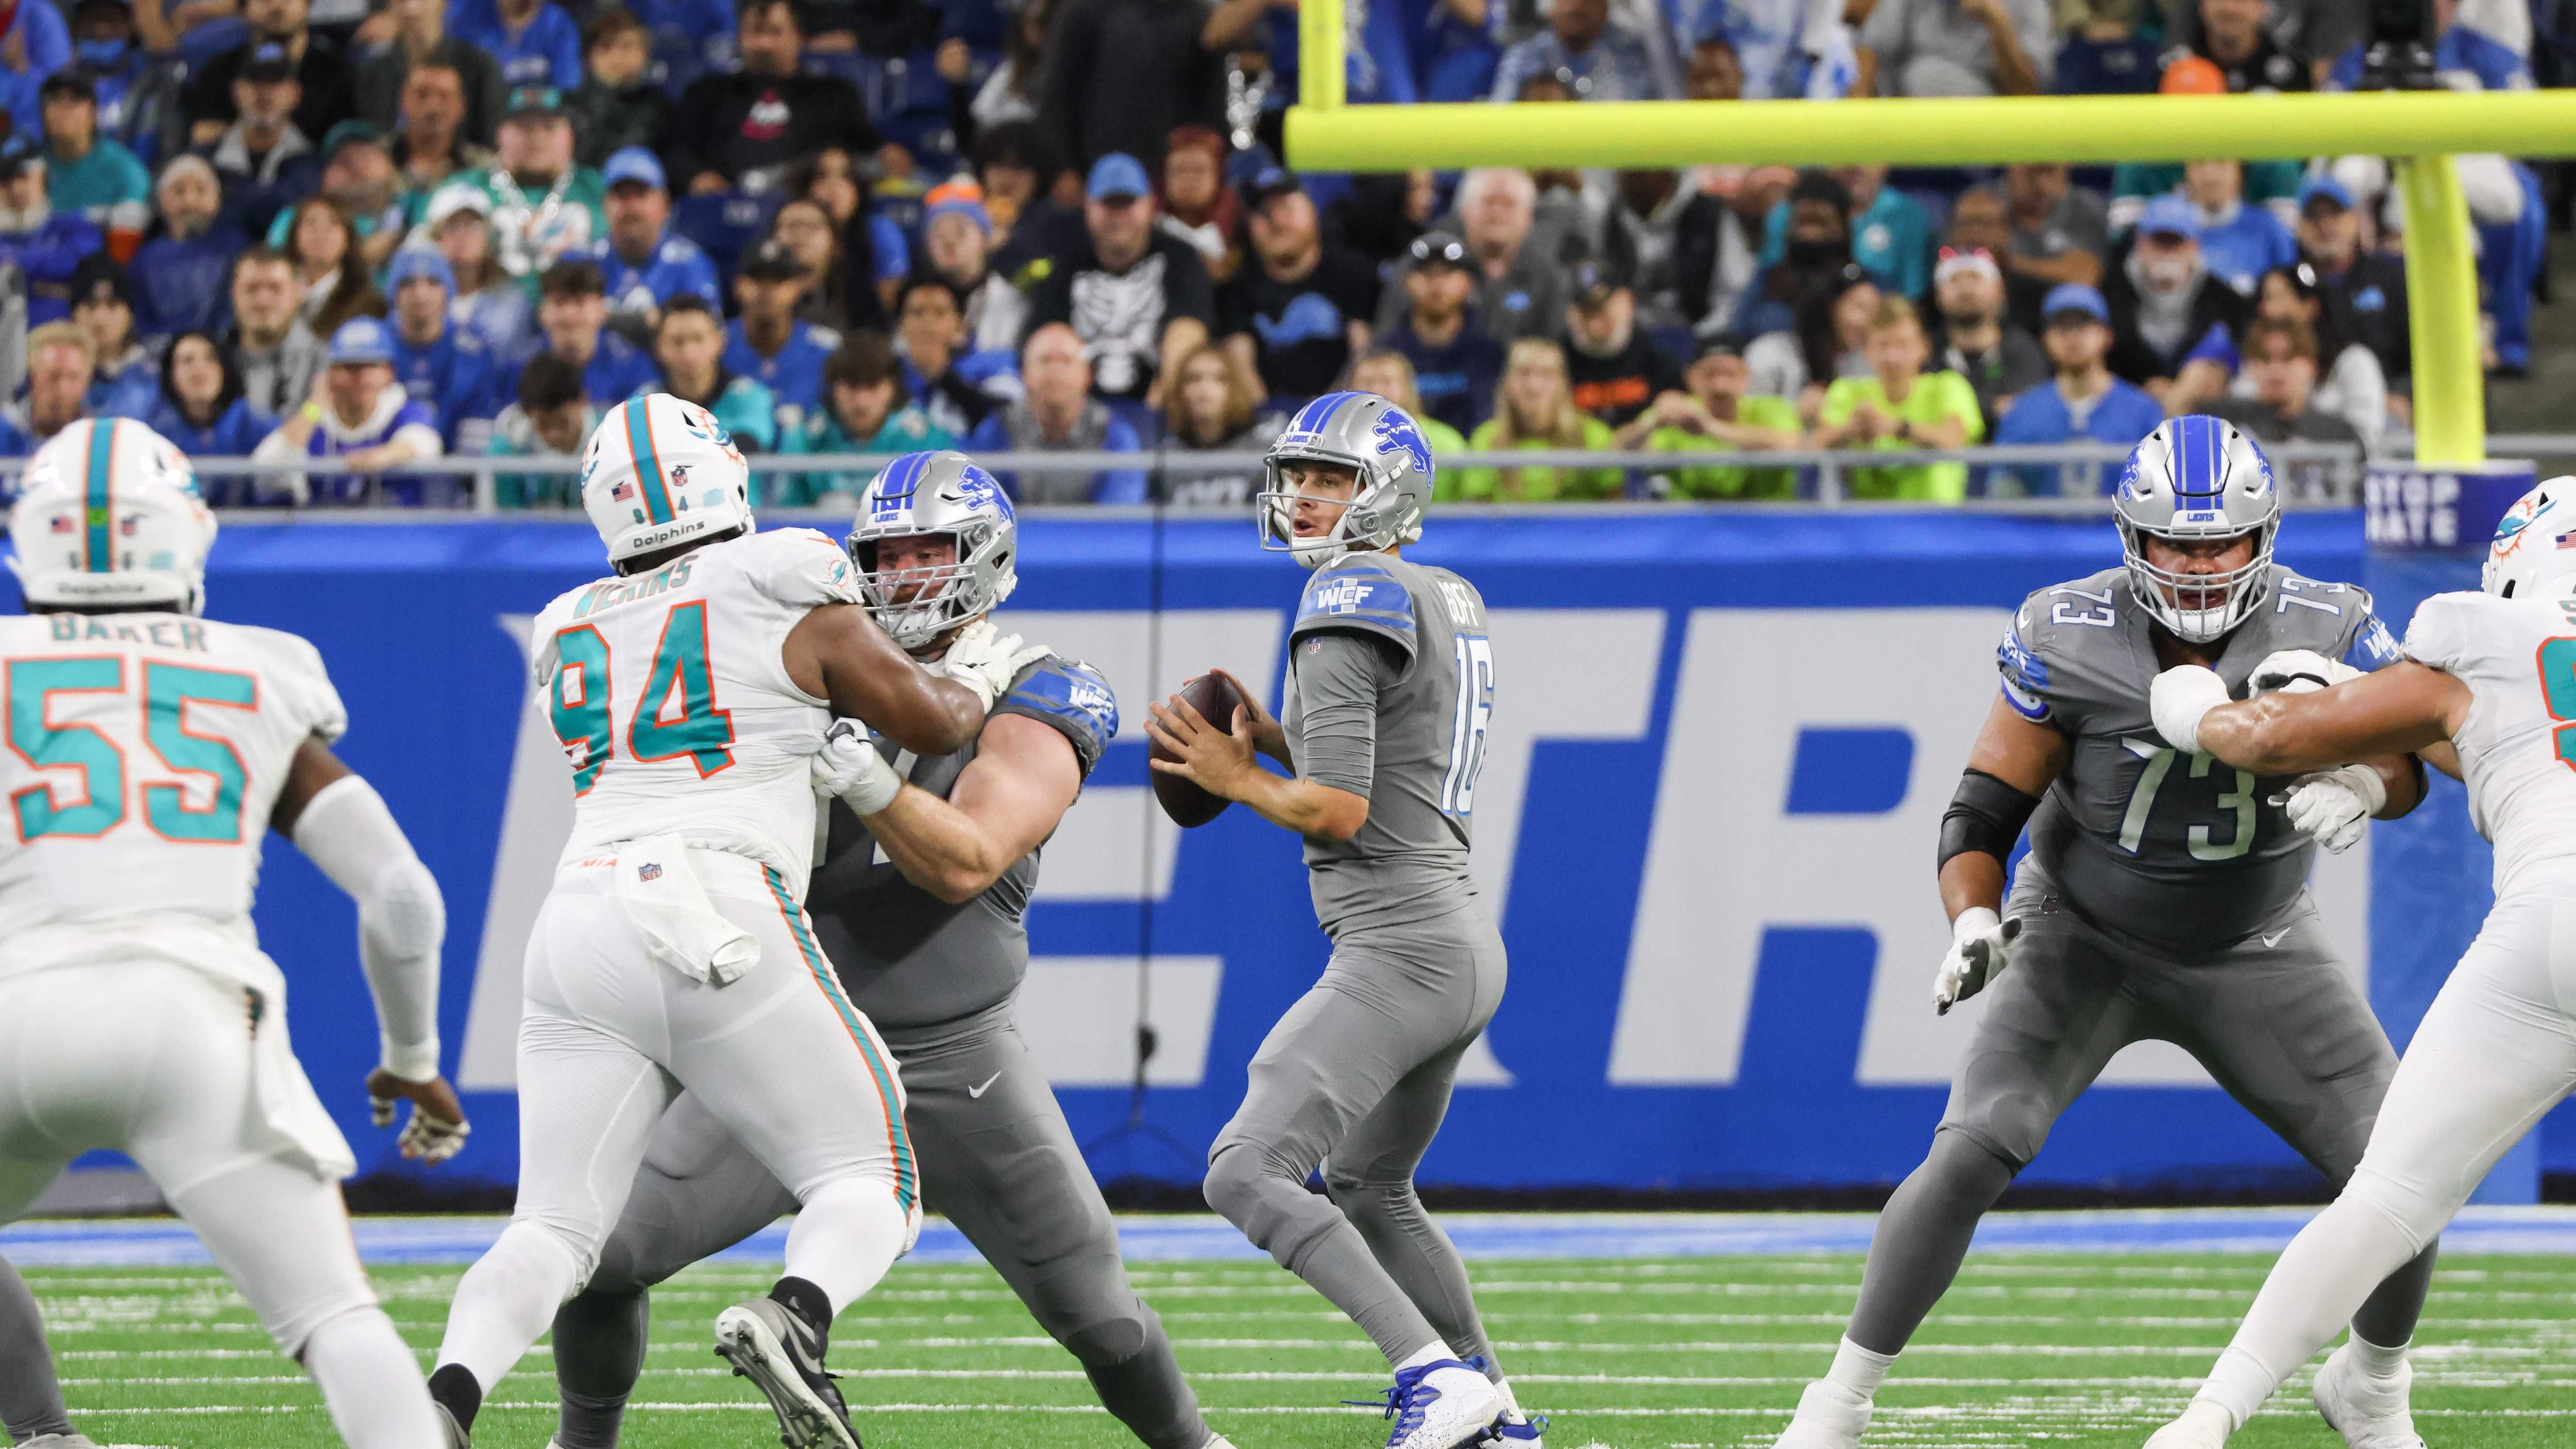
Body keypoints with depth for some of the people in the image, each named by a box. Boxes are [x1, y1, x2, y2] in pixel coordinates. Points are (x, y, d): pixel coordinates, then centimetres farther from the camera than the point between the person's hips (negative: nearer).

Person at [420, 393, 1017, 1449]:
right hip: (724, 926, -4)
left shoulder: (569, 636, 19)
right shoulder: (789, 597, 5)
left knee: (555, 1231, 7)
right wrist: (979, 679, 38)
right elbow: (931, 725, 17)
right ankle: (794, 1317, -26)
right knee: (871, 1187, 6)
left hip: (581, 930, 4)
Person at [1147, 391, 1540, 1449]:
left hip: (1399, 951, -10)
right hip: (1466, 949, 10)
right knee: (1367, 1184, 28)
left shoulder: (1350, 603, -13)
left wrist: (1237, 780, -3)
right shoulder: (1449, 601, 15)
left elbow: (1341, 810, -19)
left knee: (1248, 1171, -16)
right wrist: (1272, 739, 16)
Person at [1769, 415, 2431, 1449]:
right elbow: (1985, 809, -17)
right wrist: (1974, 923, -36)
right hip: (2084, 940, -2)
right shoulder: (2070, 640, -23)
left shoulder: (2322, 632, -19)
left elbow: (2411, 754, -9)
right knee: (1971, 1156, -21)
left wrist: (2359, 785, -33)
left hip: (2253, 953, 2)